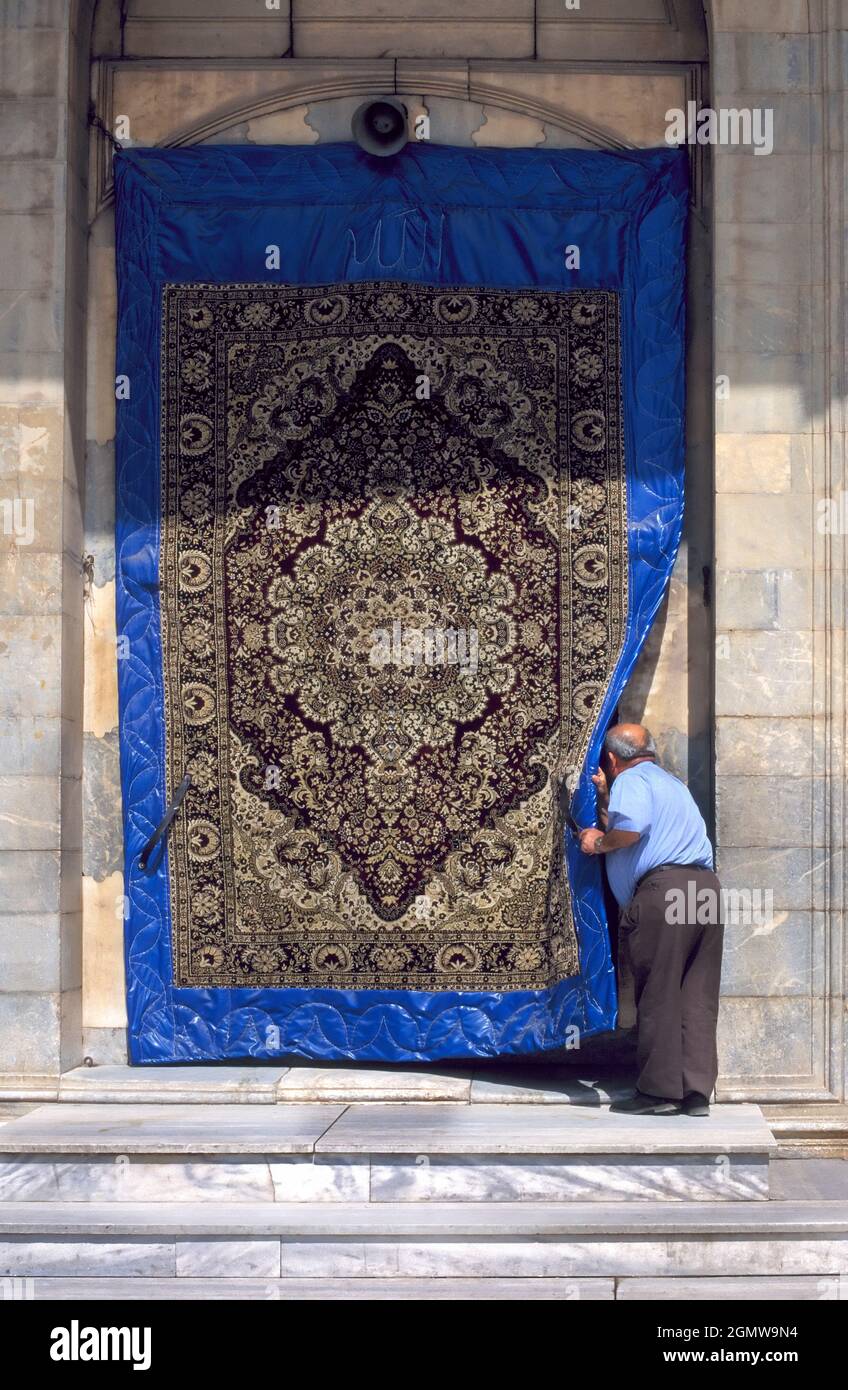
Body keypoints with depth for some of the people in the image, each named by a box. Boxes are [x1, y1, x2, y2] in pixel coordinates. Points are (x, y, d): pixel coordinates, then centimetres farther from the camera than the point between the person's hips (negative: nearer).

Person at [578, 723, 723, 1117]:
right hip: (705, 887, 8)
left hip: (663, 888, -8)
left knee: (658, 995, -2)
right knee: (697, 996, 6)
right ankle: (696, 1091, 6)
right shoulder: (672, 783, 30)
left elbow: (631, 826, -19)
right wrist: (604, 795, 35)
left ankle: (659, 1090, 2)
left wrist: (599, 842, -1)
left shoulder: (630, 780, 2)